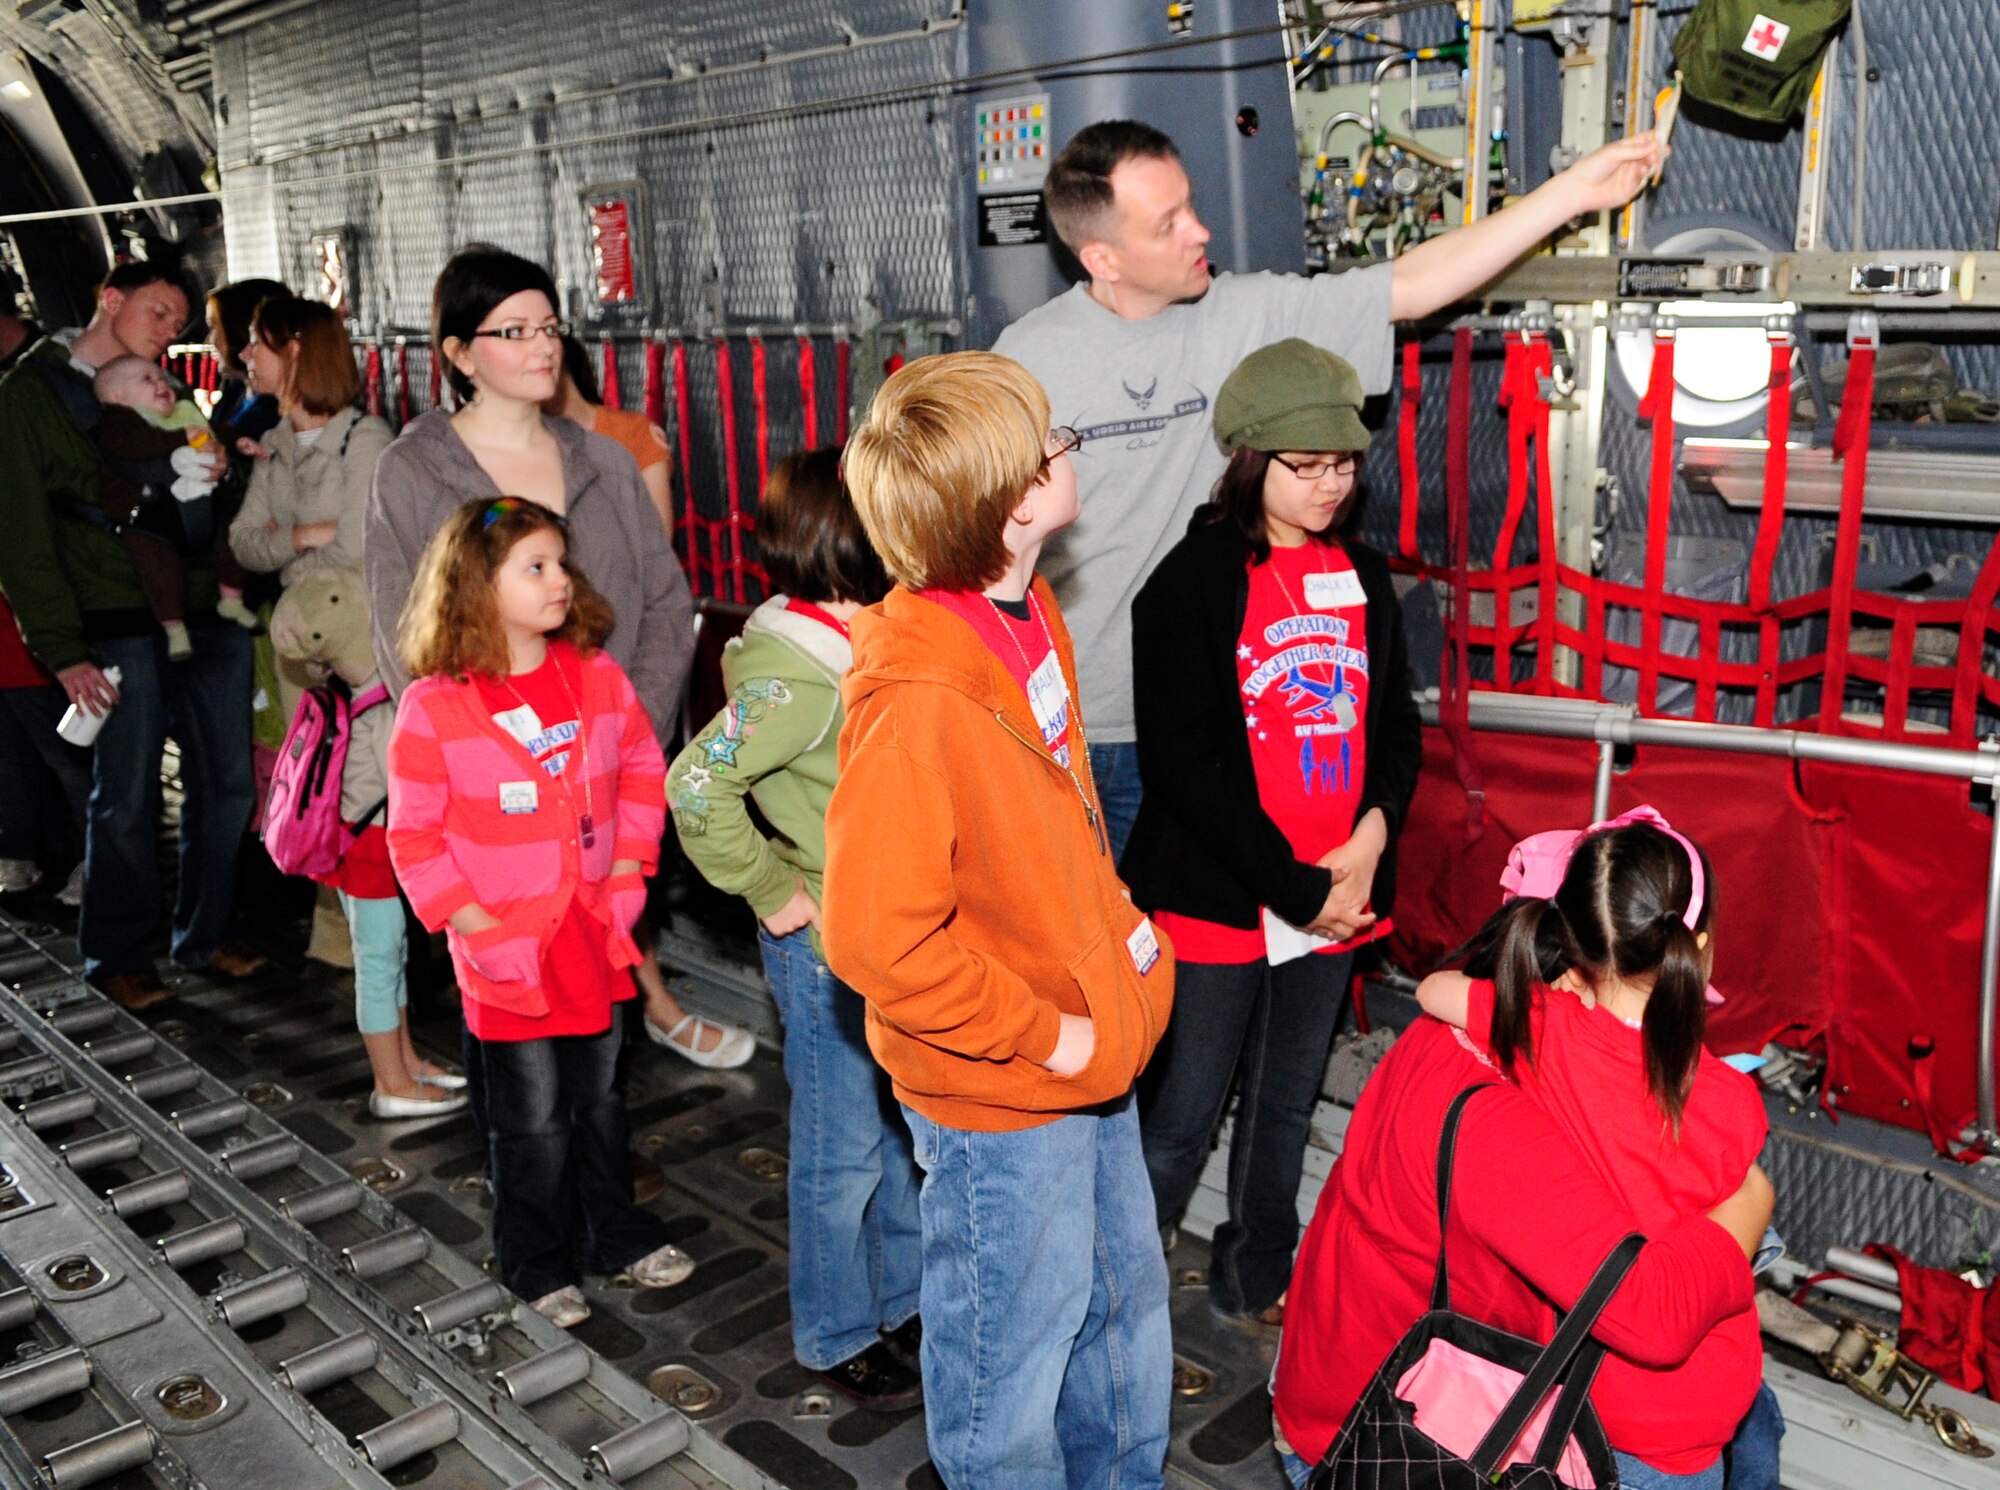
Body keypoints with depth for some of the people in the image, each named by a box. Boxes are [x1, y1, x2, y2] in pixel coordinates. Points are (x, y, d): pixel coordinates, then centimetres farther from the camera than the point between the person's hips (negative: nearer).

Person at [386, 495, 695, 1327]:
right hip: (505, 947, -4)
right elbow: (413, 831, -9)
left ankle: (614, 1234, 40)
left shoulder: (597, 676, -3)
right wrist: (467, 918, -13)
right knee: (531, 1119, 10)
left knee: (600, 1099, 20)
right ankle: (536, 1262, 31)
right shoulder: (433, 706, -14)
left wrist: (628, 863, 1)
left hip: (594, 933, 4)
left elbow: (642, 767, 9)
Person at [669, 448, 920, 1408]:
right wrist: (772, 891, -20)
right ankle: (836, 1339, 28)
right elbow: (697, 784, -30)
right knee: (845, 1150, 8)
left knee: (900, 1131, 21)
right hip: (828, 946, -8)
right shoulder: (798, 671, -24)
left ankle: (901, 1300, 40)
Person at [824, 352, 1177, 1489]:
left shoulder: (1029, 612, 0)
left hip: (1089, 1044, 9)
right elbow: (877, 938, -29)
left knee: (1126, 1299, 27)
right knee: (1015, 1343, 14)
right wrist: (1043, 1035, -20)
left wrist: (1119, 927, 8)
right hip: (999, 1096, -9)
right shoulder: (915, 706, -30)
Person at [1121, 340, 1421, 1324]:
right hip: (1217, 903, -6)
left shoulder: (1363, 578, 8)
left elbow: (1397, 724, 9)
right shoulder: (1193, 582, -11)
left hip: (1337, 900, 6)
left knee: (1286, 1107, 20)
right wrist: (1296, 888, -17)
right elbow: (1183, 763, -16)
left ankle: (1255, 1279, 39)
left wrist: (1367, 845, -10)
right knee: (1178, 1123, 3)